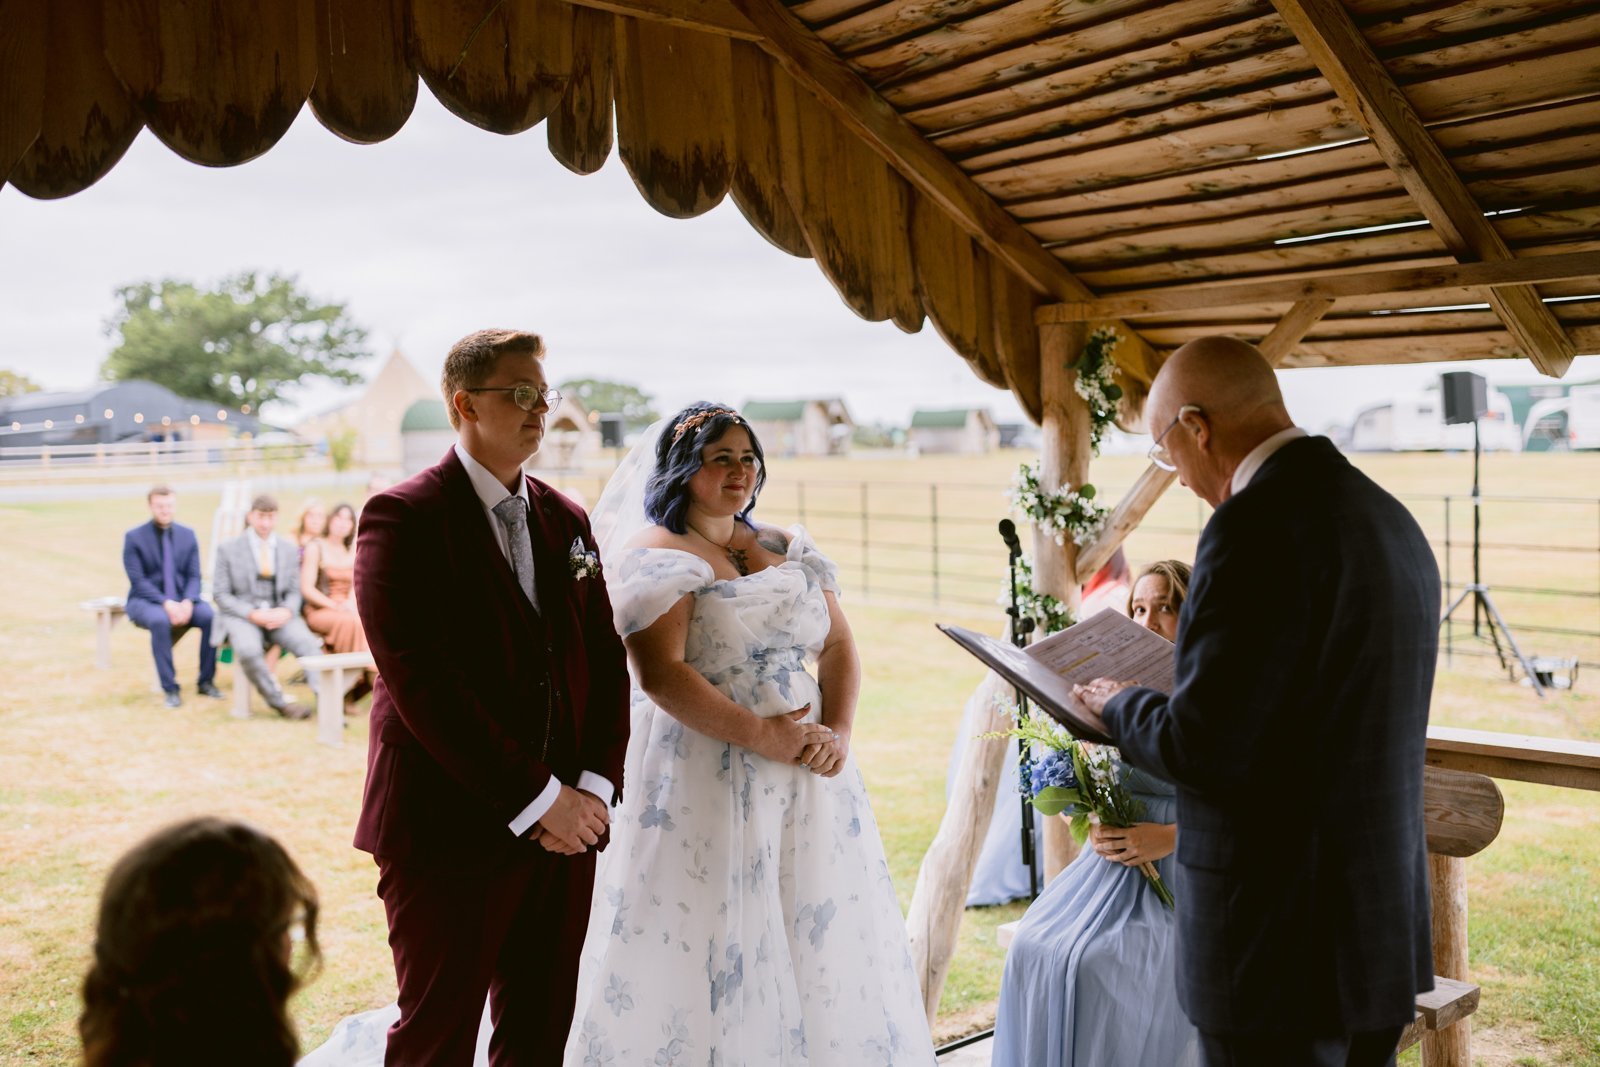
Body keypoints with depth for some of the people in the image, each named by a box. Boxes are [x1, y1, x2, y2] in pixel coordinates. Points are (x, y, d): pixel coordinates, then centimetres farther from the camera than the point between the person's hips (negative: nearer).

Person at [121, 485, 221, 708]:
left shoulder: (188, 535, 6)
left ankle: (206, 681, -13)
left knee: (210, 616, -28)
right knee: (160, 620, -38)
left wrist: (187, 602, -18)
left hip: (181, 600, 3)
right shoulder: (134, 537, -5)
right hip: (145, 600, -3)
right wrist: (166, 603, -26)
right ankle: (170, 688, -28)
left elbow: (194, 576, 3)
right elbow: (138, 580, -11)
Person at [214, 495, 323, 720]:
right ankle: (280, 702, -21)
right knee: (249, 650, -36)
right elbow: (222, 595, 3)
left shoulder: (289, 550, 15)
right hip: (242, 616, -2)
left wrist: (286, 611, -10)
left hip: (279, 615, 2)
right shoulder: (228, 549, 6)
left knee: (309, 643, -30)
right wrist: (253, 614, -14)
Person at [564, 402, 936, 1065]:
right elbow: (660, 674, -16)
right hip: (706, 780, -6)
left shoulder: (789, 550, 14)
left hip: (807, 769, 6)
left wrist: (837, 731, -7)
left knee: (818, 937, 9)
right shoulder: (655, 555, -5)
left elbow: (839, 646, 11)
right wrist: (759, 735, -18)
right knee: (710, 950, -1)